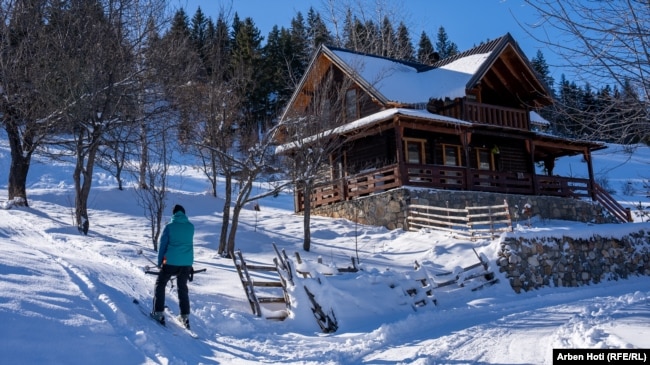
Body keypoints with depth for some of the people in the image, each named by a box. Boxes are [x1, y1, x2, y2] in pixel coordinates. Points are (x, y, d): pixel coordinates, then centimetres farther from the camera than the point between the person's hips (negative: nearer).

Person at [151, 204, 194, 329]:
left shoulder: (169, 226, -5)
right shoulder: (191, 227, 4)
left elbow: (162, 244, -1)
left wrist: (160, 262, 8)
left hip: (171, 262, -3)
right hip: (187, 263, 3)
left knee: (160, 284, 14)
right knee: (182, 288, 17)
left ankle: (159, 313, 7)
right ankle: (185, 316, 16)